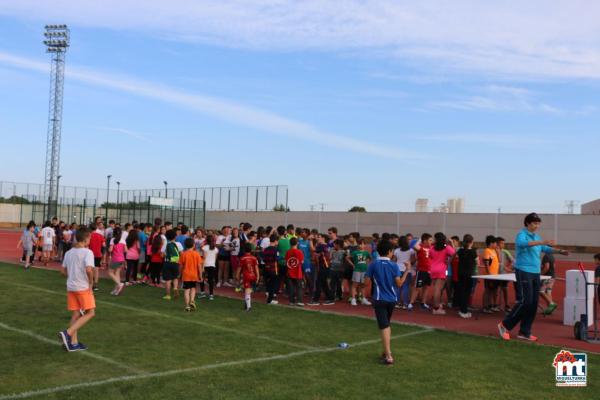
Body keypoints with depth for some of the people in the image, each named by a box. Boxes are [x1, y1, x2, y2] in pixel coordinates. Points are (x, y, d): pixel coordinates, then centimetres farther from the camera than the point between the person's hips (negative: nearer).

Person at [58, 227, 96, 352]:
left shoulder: (68, 253, 8)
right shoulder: (87, 252, -13)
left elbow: (63, 271, 12)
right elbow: (89, 269, -25)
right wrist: (91, 282, -11)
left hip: (70, 287, 7)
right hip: (83, 288, -7)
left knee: (75, 315, 13)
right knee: (90, 313, 4)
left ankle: (73, 343, 15)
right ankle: (67, 333, -9)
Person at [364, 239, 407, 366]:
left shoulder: (373, 265, -5)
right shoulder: (394, 265, -4)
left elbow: (367, 283, -5)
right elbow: (399, 283, -8)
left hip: (379, 299, -2)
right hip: (392, 299, 3)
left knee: (384, 327, -5)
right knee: (387, 325, 21)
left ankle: (388, 356, -13)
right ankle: (387, 351, 30)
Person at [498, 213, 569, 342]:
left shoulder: (537, 237, 14)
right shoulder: (522, 234, -11)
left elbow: (545, 248, 29)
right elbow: (521, 243, -34)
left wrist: (560, 251, 15)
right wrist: (542, 242, -44)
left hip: (535, 273, 8)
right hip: (524, 271, -8)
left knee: (533, 303, 6)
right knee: (525, 301, -11)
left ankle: (524, 332, 13)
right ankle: (505, 325, 1)